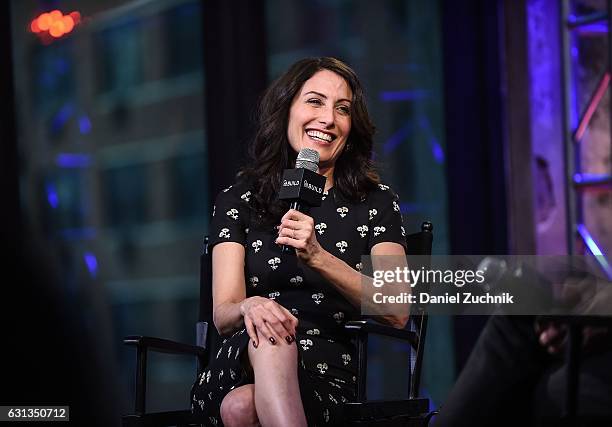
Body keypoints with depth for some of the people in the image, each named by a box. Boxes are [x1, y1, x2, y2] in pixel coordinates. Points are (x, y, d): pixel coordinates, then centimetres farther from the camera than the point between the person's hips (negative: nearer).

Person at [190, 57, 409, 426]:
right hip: (241, 367, 2)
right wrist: (250, 307, -26)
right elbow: (223, 316, 1)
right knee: (270, 338, -37)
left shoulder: (377, 202, 11)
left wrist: (319, 257, -18)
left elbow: (397, 314, -3)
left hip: (329, 379, -2)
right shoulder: (239, 200, 12)